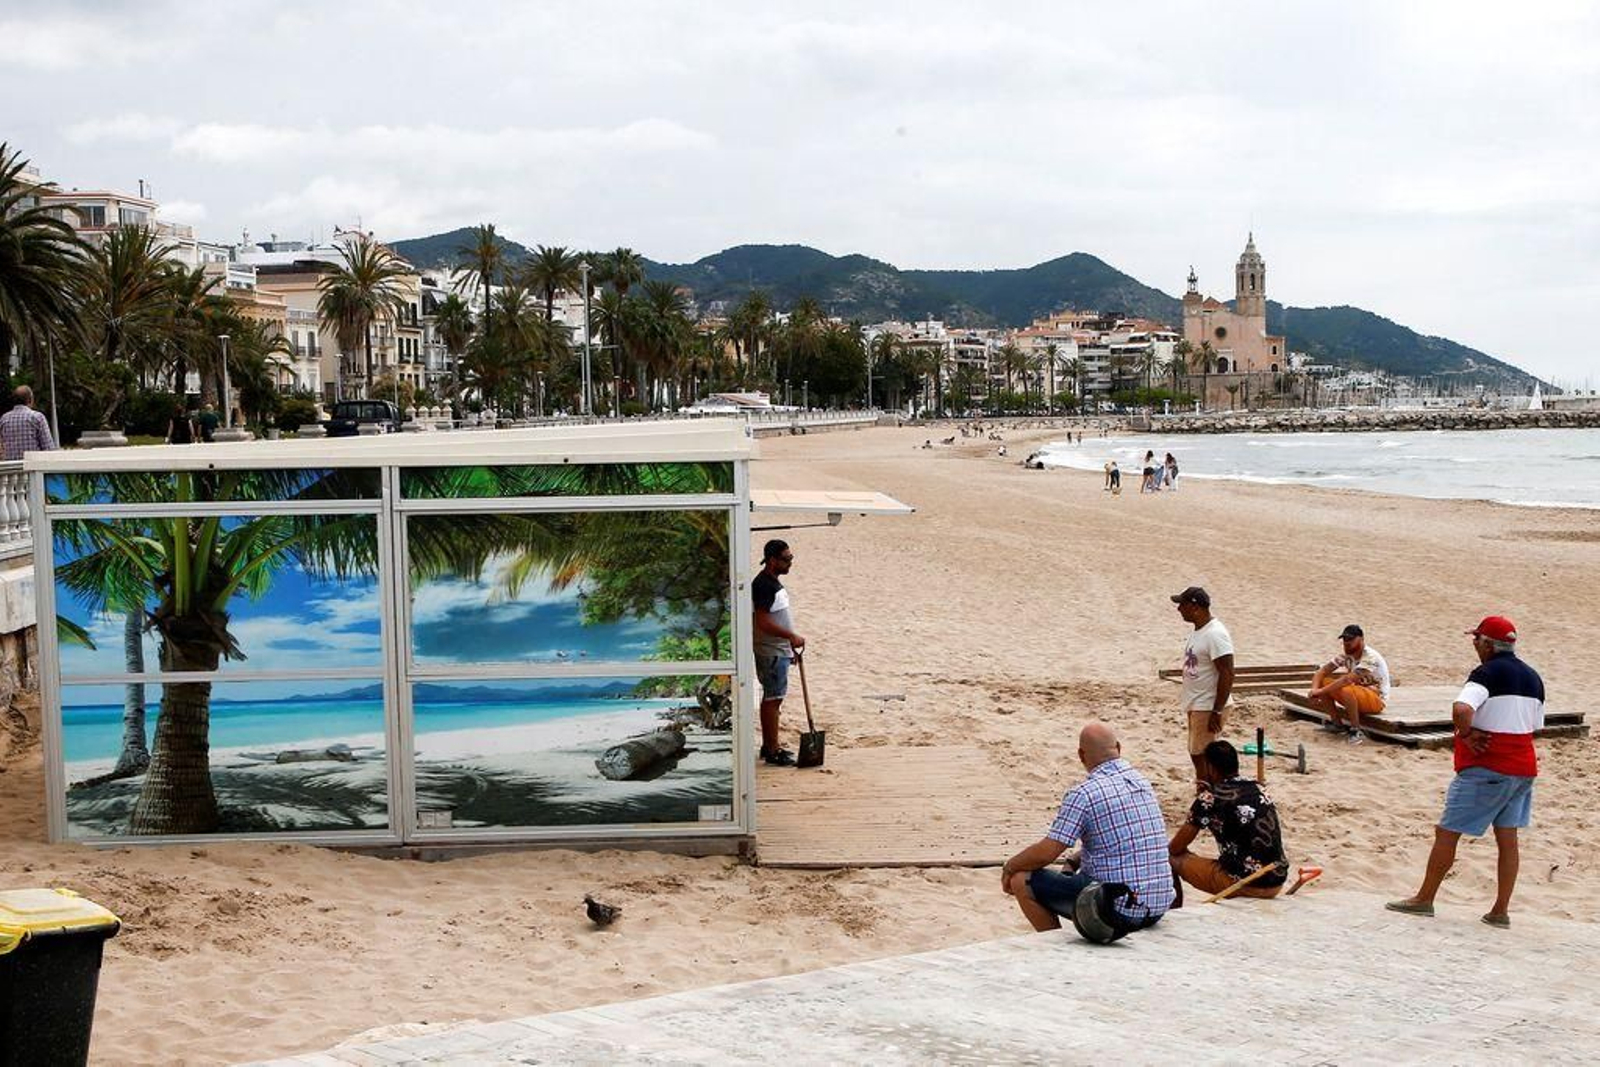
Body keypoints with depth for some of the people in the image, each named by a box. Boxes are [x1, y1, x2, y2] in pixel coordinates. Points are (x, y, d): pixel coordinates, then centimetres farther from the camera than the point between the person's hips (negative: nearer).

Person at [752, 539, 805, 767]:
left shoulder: (773, 582, 13)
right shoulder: (763, 585, -19)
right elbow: (763, 622, -24)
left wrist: (790, 645, 22)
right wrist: (791, 636, -23)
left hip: (779, 651, 10)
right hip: (771, 653, -10)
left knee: (772, 698, 15)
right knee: (773, 699, -6)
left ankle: (769, 745, 22)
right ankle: (772, 751, -2)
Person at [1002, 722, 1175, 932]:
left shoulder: (1084, 794, -14)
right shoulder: (1142, 783, 11)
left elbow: (1046, 853, -14)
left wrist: (1010, 866, 4)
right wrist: (1073, 861, 21)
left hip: (1118, 908, -8)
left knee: (1023, 881, 3)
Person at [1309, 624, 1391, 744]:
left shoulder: (1371, 657, -24)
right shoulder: (1345, 656, -1)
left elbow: (1348, 679, -35)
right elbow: (1321, 672, -4)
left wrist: (1321, 691, -36)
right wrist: (1315, 691, -24)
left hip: (1377, 699, -8)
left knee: (1345, 689, -37)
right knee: (1323, 681, -8)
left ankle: (1356, 731, -21)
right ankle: (1337, 723, 2)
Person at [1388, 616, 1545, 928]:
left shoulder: (1488, 673, -15)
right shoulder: (1533, 677, 10)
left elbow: (1461, 709, -33)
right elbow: (1534, 725, 18)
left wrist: (1466, 734, -16)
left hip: (1485, 769, -8)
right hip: (1523, 767, 8)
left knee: (1447, 832, 2)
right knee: (1507, 838, 11)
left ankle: (1424, 899, 9)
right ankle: (1501, 911, 12)